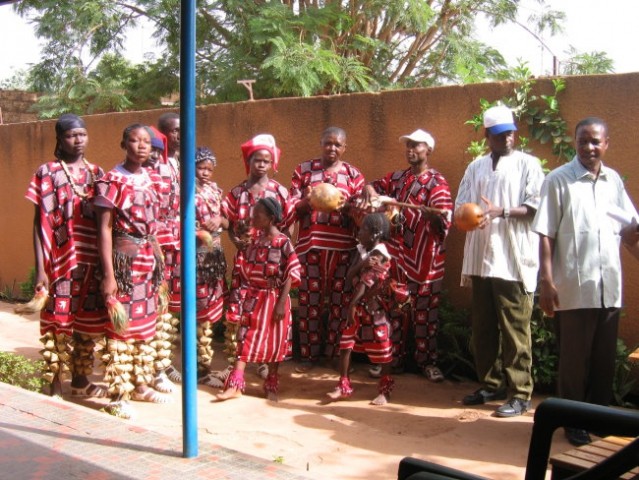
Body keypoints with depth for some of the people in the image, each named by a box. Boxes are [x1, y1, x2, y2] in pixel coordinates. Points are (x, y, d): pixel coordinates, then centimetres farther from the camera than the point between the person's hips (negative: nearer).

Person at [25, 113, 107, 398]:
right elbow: (40, 224, -3)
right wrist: (40, 268, -9)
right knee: (58, 321, 1)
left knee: (88, 321, 9)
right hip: (60, 262, -4)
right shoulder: (47, 173, -1)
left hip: (91, 262, 4)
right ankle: (55, 384, 14)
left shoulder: (96, 173, 10)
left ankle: (80, 380, 22)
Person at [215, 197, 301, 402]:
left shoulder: (283, 243, -11)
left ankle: (272, 386, 20)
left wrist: (282, 303, -15)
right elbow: (248, 271, 11)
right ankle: (235, 384, 0)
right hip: (254, 297, 4)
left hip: (274, 299, -4)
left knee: (274, 342, 6)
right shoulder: (255, 241, 5)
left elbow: (290, 276, -12)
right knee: (245, 338, -1)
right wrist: (251, 295, 6)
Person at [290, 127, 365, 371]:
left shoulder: (354, 174, 9)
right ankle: (309, 354, 12)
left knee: (339, 300, 3)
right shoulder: (304, 170, 8)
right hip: (310, 243, 0)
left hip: (342, 246, 0)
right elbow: (291, 207, 4)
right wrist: (306, 201, -17)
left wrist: (347, 205, -15)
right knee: (309, 299, 1)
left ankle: (337, 353, 15)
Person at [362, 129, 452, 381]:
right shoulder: (397, 178, 11)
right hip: (397, 254, 4)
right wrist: (370, 190, -3)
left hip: (425, 256, -4)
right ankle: (394, 357, 18)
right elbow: (374, 186, 21)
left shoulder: (437, 182, -4)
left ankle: (427, 360, 12)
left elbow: (444, 220, -15)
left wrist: (434, 215, -38)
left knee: (425, 310, 2)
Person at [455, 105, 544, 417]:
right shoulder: (476, 167, 16)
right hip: (481, 259, 5)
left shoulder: (528, 164, 2)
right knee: (483, 328, 11)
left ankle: (520, 394, 5)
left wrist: (501, 212, -20)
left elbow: (536, 206, -7)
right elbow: (461, 206, 11)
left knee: (515, 330, -3)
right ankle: (491, 385, 24)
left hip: (515, 261, -5)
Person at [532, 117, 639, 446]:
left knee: (605, 359, 13)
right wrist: (546, 281, -13)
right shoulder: (558, 180, -5)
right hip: (574, 288, -5)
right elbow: (546, 235, -8)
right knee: (574, 360, 5)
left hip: (609, 287, 5)